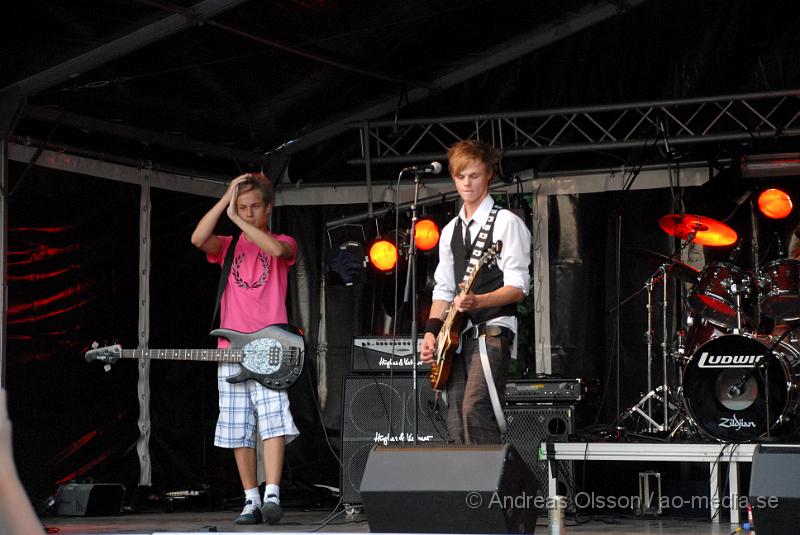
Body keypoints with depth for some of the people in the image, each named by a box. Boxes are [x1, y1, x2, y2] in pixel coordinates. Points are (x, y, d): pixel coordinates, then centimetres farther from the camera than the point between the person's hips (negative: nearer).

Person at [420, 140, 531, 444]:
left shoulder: (506, 223, -3)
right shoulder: (451, 230, 19)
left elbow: (518, 288, -10)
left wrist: (477, 301, -26)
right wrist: (431, 331, 4)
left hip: (493, 331, -7)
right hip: (458, 338, 7)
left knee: (475, 411, -23)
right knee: (456, 424, 2)